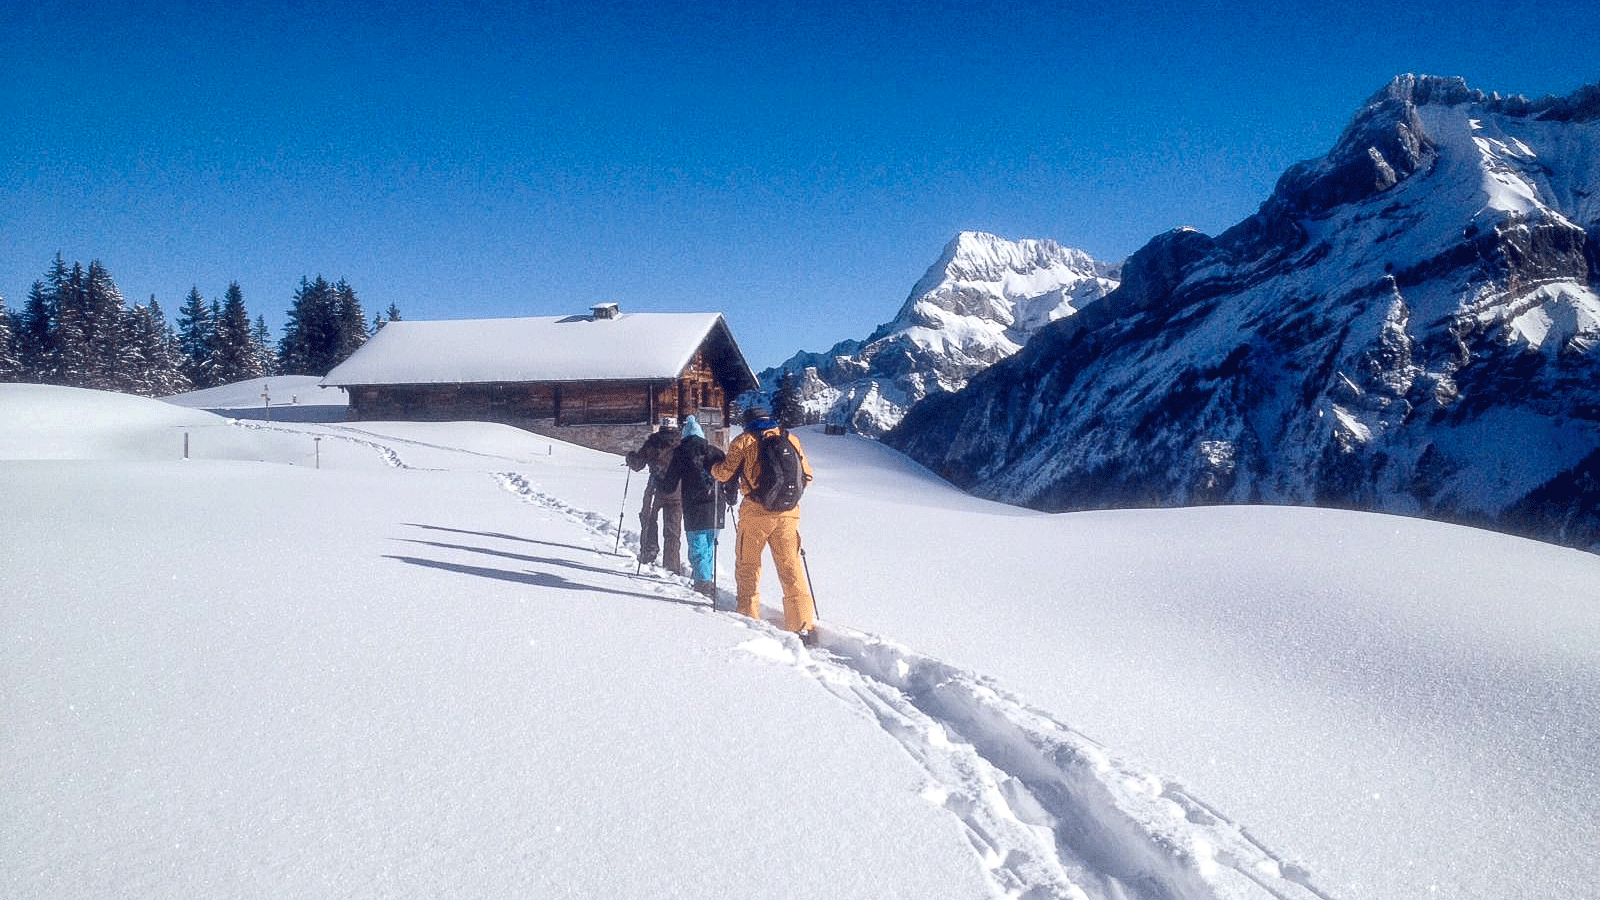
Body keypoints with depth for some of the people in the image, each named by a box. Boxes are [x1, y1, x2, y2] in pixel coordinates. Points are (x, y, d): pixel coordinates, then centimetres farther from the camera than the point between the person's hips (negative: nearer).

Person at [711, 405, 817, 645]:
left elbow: (725, 473, 3)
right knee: (791, 568, 4)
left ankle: (749, 616, 16)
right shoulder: (790, 439, 13)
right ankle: (805, 626, -1)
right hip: (788, 513, 3)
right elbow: (807, 476, 14)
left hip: (756, 512, -3)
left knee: (747, 564, 13)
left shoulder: (744, 441, 3)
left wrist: (713, 467, 24)